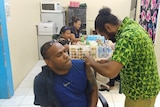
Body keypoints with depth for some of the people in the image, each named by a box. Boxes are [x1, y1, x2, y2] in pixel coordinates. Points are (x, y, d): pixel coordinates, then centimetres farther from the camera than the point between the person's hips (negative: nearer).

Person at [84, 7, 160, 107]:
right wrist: (109, 61, 1)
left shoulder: (127, 37, -30)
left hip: (140, 92, -8)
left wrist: (92, 62, -19)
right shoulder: (131, 25, 0)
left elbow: (110, 72, -37)